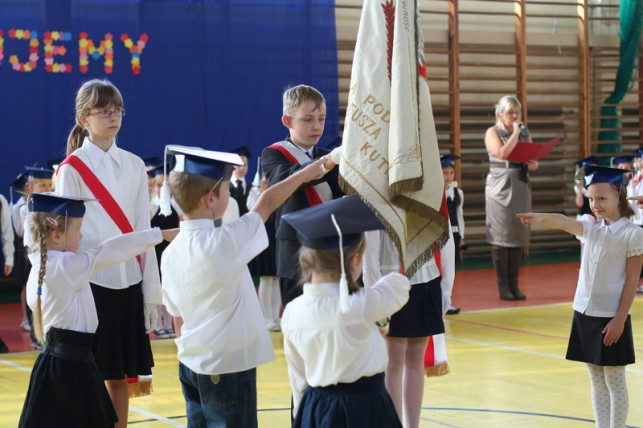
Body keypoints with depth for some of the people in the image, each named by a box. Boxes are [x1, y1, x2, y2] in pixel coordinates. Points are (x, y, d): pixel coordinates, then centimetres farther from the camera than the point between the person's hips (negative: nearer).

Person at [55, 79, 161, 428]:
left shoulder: (134, 165, 8)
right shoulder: (71, 169, -4)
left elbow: (142, 230, 9)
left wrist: (151, 291, 6)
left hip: (129, 282, 4)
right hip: (91, 282, -4)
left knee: (120, 375, 9)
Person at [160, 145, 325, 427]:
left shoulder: (171, 253, 2)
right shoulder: (224, 243, -17)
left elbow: (177, 317, 10)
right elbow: (267, 203, -3)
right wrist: (306, 172, 11)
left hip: (190, 365, 7)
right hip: (227, 368, -7)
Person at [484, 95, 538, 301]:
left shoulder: (526, 134, 14)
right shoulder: (493, 132, 0)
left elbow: (533, 163, 15)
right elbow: (502, 153, -17)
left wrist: (533, 164, -7)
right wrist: (515, 133, -8)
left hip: (521, 187, 5)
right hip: (500, 188, -5)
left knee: (519, 236, 4)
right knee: (501, 237, -4)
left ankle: (514, 284, 10)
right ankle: (503, 286, 1)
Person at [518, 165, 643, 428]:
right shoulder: (591, 226, 5)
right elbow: (565, 222, -16)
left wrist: (620, 319, -14)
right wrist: (541, 218, -37)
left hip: (611, 318, -6)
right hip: (584, 313, 6)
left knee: (614, 383, 3)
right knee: (596, 382, 13)